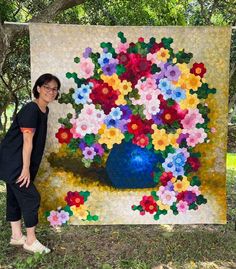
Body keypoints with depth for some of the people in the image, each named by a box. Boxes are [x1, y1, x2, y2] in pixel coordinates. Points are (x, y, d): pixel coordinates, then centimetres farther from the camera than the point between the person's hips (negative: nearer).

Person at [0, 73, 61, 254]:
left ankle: (17, 236, 30)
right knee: (31, 197, -5)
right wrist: (26, 169, -20)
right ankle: (31, 241, 9)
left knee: (15, 198, 17)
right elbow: (27, 141, -21)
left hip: (15, 163, 9)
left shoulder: (44, 110, 8)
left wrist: (27, 168, 17)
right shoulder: (31, 109, -20)